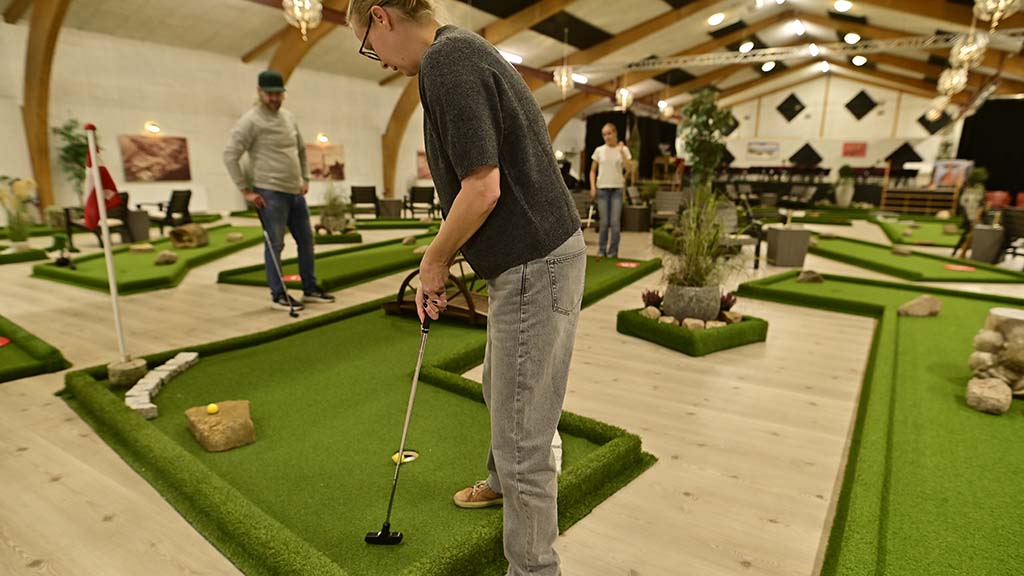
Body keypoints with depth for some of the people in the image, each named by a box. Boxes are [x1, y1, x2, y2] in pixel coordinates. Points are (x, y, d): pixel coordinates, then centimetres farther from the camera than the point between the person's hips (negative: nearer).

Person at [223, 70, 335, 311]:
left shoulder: (289, 117, 12)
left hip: (296, 192, 7)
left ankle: (310, 289, 21)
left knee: (306, 240, 10)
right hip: (271, 193, -7)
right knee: (275, 244, -3)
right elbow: (230, 155, -11)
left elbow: (301, 149, 24)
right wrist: (246, 190, -12)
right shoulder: (250, 121, -9)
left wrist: (305, 179, 15)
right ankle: (278, 294, 8)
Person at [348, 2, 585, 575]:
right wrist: (441, 262, 17)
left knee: (522, 435, 2)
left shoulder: (446, 60, -15)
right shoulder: (468, 51, 17)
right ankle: (505, 481, 55)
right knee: (503, 393, 29)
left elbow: (483, 189, -23)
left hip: (533, 268, -11)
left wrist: (435, 261, -6)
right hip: (532, 257, 11)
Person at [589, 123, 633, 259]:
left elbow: (629, 169, -9)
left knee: (615, 222, -2)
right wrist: (592, 187, -3)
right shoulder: (599, 150, 4)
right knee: (604, 223, 3)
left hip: (617, 188, 0)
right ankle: (601, 251, 14)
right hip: (602, 188, 1)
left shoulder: (623, 149, 2)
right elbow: (593, 170, 8)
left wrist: (621, 152, -15)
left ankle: (613, 252, 8)